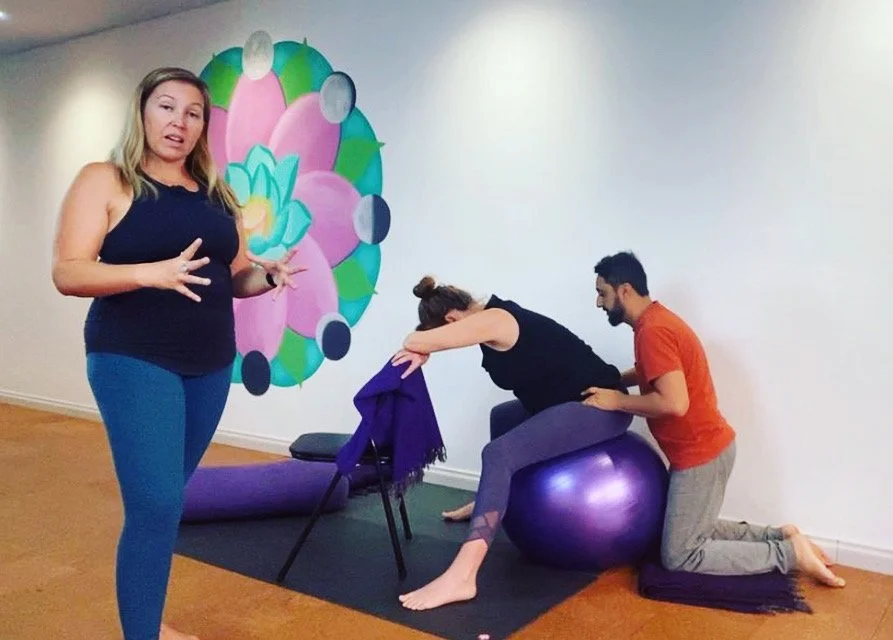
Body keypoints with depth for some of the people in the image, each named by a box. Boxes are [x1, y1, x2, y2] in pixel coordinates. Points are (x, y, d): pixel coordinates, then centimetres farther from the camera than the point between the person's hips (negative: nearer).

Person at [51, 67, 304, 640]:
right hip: (135, 362, -5)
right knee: (156, 504, -11)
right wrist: (151, 273, -26)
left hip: (211, 364, 5)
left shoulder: (215, 194, 13)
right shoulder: (104, 181, -2)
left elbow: (235, 277, 16)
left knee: (164, 498, 13)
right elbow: (67, 273, -10)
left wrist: (271, 275, -7)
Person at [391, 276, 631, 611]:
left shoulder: (494, 321, -18)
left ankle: (461, 577, -33)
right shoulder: (491, 314, 9)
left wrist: (419, 349, -3)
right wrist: (421, 353, 0)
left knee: (499, 453, -25)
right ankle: (488, 503, 47)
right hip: (568, 401, 10)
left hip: (599, 405, -10)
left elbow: (417, 340, -26)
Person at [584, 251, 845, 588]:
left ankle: (789, 553, 1)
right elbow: (651, 374, 25)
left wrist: (616, 401, -20)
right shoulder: (656, 321, 9)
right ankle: (780, 536, 18)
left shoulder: (652, 331, -22)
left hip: (700, 454, -10)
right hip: (707, 447, 10)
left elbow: (674, 403, -31)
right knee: (693, 530, 20)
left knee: (679, 556, -1)